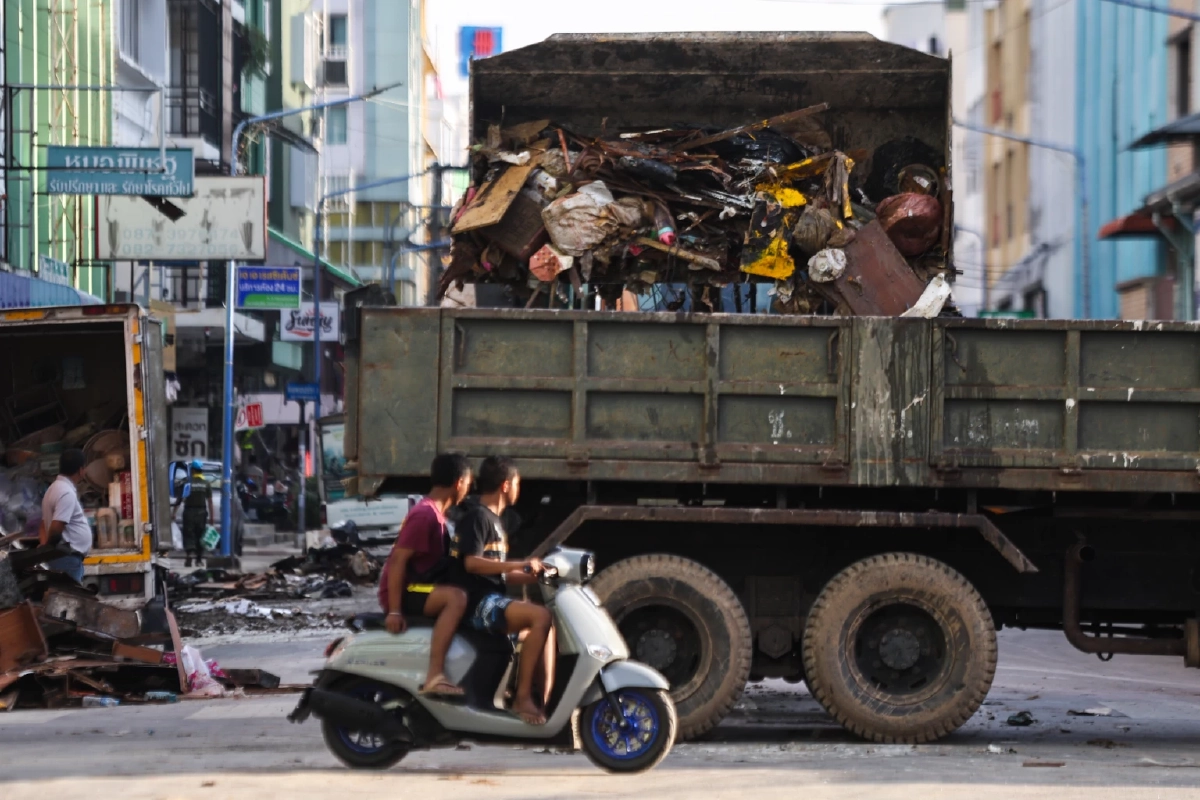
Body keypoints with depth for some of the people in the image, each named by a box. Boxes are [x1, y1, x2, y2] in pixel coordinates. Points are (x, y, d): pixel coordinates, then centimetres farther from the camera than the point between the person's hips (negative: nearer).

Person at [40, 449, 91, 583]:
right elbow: (56, 528, -24)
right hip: (68, 558, -10)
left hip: (70, 558, 10)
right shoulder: (67, 493, -16)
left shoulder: (55, 488, 16)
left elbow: (45, 524, 20)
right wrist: (48, 548, -7)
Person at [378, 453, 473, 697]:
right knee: (456, 598, -32)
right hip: (404, 592, -11)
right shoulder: (425, 515, -17)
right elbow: (398, 560, -23)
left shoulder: (435, 513, 15)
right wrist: (395, 611, -27)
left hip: (420, 588, 11)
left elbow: (438, 560, 27)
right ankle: (434, 676, -42)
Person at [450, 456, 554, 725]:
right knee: (540, 616, -27)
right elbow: (472, 562, -23)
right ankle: (522, 697, -28)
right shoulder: (477, 516, -9)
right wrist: (520, 564, -25)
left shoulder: (494, 520, 22)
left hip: (494, 599, 11)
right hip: (479, 602, -11)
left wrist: (534, 575, 11)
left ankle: (547, 700, 9)